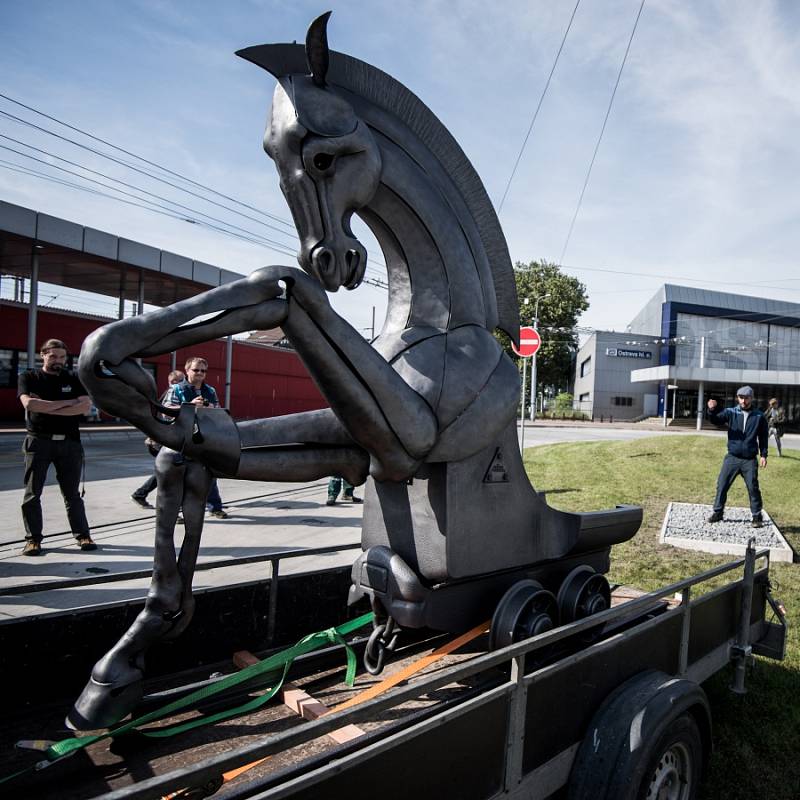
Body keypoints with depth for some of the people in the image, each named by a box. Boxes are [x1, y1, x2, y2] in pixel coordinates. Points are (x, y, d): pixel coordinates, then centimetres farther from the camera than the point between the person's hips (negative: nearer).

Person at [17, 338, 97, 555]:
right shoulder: (28, 377, 5)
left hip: (69, 442, 1)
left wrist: (47, 408, -11)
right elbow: (29, 403, -13)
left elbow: (85, 406, -7)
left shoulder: (73, 380, 9)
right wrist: (65, 402, -11)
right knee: (32, 493, 2)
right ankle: (33, 539, 12)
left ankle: (82, 535, 12)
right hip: (39, 441, -1)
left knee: (72, 493, 7)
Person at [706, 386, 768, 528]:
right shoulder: (731, 412, 1)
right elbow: (716, 420, -14)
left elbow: (763, 437, 7)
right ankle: (718, 512, 16)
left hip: (750, 460, -1)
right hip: (732, 458, 1)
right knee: (722, 485, 3)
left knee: (753, 488, 1)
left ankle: (757, 516, 16)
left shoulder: (759, 416, 1)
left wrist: (763, 455, 2)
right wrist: (712, 410, -34)